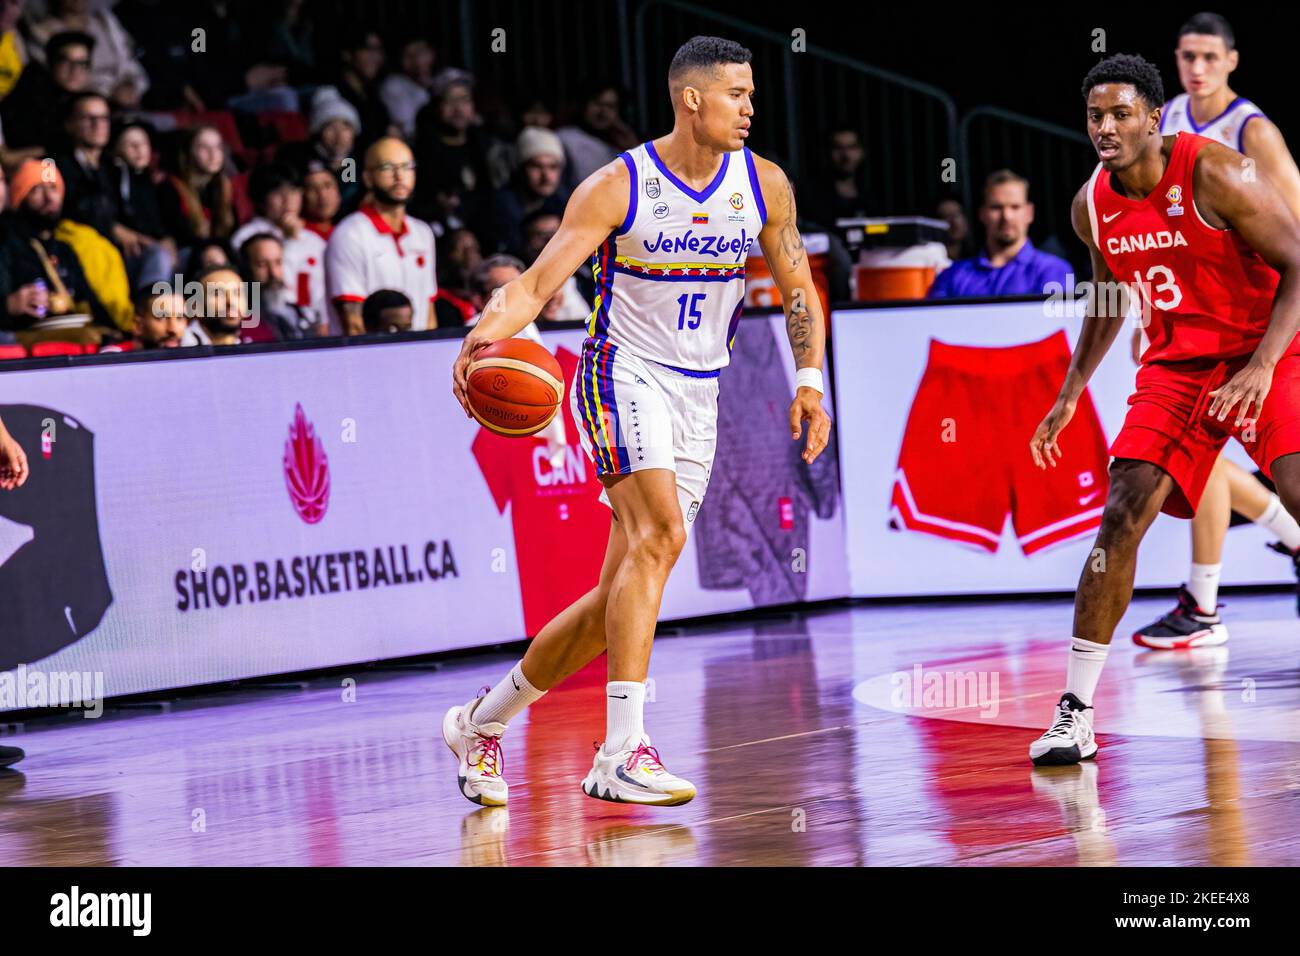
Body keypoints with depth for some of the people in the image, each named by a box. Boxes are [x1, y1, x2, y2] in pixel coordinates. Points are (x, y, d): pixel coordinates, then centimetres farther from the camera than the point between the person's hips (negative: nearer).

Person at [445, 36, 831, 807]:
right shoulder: (618, 187, -10)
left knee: (619, 598, 4)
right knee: (660, 533, -29)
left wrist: (810, 380, -3)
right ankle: (621, 755, -31)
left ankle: (483, 722, 21)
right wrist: (487, 332, -33)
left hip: (698, 395, 5)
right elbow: (537, 285, -13)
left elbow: (799, 290, 12)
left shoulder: (764, 186, 3)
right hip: (623, 373, -5)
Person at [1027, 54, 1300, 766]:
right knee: (1121, 519, -9)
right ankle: (1075, 712, -4)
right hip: (1176, 365, 4)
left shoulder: (1213, 174, -20)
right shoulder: (1092, 206, -2)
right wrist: (1070, 395, 21)